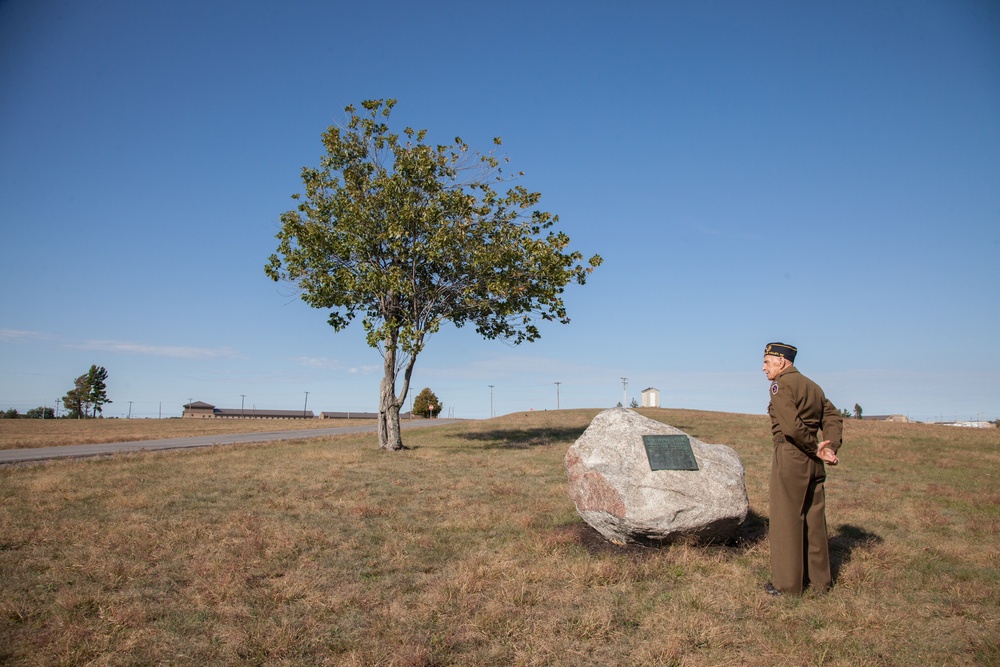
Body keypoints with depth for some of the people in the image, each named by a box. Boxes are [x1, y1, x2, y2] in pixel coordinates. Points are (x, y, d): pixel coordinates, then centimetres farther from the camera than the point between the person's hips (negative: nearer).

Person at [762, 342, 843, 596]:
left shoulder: (781, 385, -11)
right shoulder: (812, 386, 16)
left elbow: (791, 426, -22)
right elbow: (833, 418, 11)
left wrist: (816, 449, -11)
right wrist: (831, 448, -3)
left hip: (790, 456, -8)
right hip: (812, 461, 8)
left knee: (787, 519, 0)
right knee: (814, 518, 14)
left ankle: (788, 583, 8)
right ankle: (819, 579, 24)